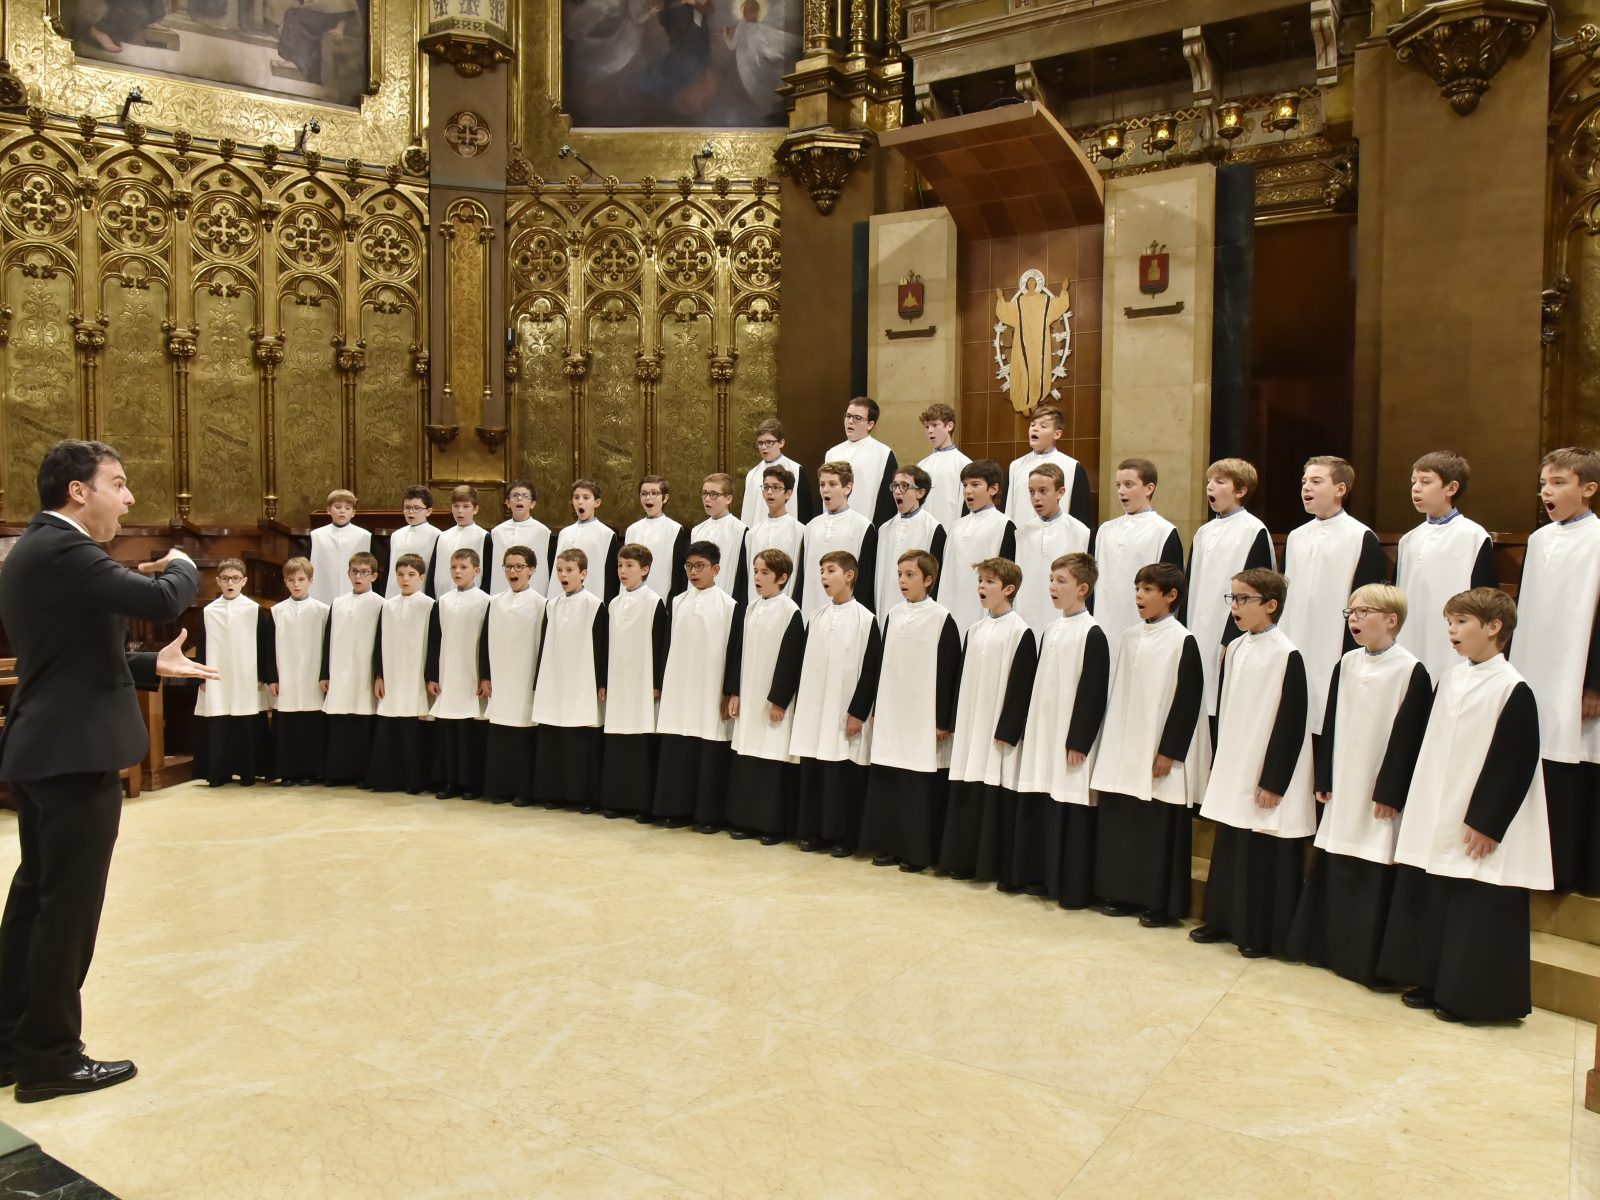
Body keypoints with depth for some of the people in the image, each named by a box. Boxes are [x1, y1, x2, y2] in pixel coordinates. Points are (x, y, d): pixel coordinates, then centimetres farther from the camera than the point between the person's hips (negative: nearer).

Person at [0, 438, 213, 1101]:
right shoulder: (62, 549, -17)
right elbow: (162, 601, -28)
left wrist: (152, 667, 10)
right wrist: (181, 566, -7)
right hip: (74, 752, -10)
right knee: (69, 905, 0)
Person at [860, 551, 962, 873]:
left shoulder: (942, 619, -7)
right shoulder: (895, 615, 9)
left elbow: (948, 673, -8)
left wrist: (944, 722, -10)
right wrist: (876, 710, 13)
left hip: (924, 720, -6)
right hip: (891, 718, 6)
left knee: (921, 787, 0)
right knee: (886, 783, 9)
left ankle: (918, 853, 11)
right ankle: (890, 846, 21)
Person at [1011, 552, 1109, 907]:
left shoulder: (1092, 634, -10)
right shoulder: (1050, 630, 13)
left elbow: (1093, 693, -14)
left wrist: (1079, 741, -16)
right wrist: (1029, 732, 14)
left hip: (1071, 741, -8)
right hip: (1042, 738, 8)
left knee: (1070, 813, -3)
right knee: (1039, 809, 11)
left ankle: (1073, 888, 6)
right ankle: (1041, 877, 22)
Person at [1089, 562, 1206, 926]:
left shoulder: (1183, 641, -8)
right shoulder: (1129, 638, 10)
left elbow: (1187, 701, -10)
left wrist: (1169, 753, -13)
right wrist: (1109, 748, 11)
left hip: (1160, 757, -6)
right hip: (1122, 754, 6)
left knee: (1160, 829, 1)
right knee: (1119, 824, 10)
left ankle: (1159, 904, 11)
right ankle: (1121, 894, 22)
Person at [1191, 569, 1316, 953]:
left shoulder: (1287, 656, -13)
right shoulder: (1235, 649, 8)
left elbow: (1291, 723, -14)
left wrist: (1273, 782, -14)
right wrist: (1217, 766, 15)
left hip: (1265, 781, -7)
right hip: (1232, 776, 7)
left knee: (1265, 859, 2)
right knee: (1229, 851, 15)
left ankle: (1262, 935, 14)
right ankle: (1223, 921, 27)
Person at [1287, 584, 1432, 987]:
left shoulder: (1411, 671, -9)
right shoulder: (1347, 664, 8)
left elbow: (1408, 736, -10)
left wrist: (1390, 792, -12)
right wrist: (1323, 780, 8)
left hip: (1380, 795, -6)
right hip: (1342, 790, 6)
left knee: (1373, 877, 0)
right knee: (1329, 870, 12)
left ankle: (1365, 961, 11)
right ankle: (1323, 948, 25)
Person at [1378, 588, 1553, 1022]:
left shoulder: (1513, 690, -12)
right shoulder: (1449, 680, 9)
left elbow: (1516, 763, -14)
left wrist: (1487, 823, -15)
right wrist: (1420, 812, 12)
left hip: (1480, 830, -7)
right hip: (1435, 824, 7)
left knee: (1477, 911, 1)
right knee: (1429, 902, 12)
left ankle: (1468, 997, 13)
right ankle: (1431, 983, 25)